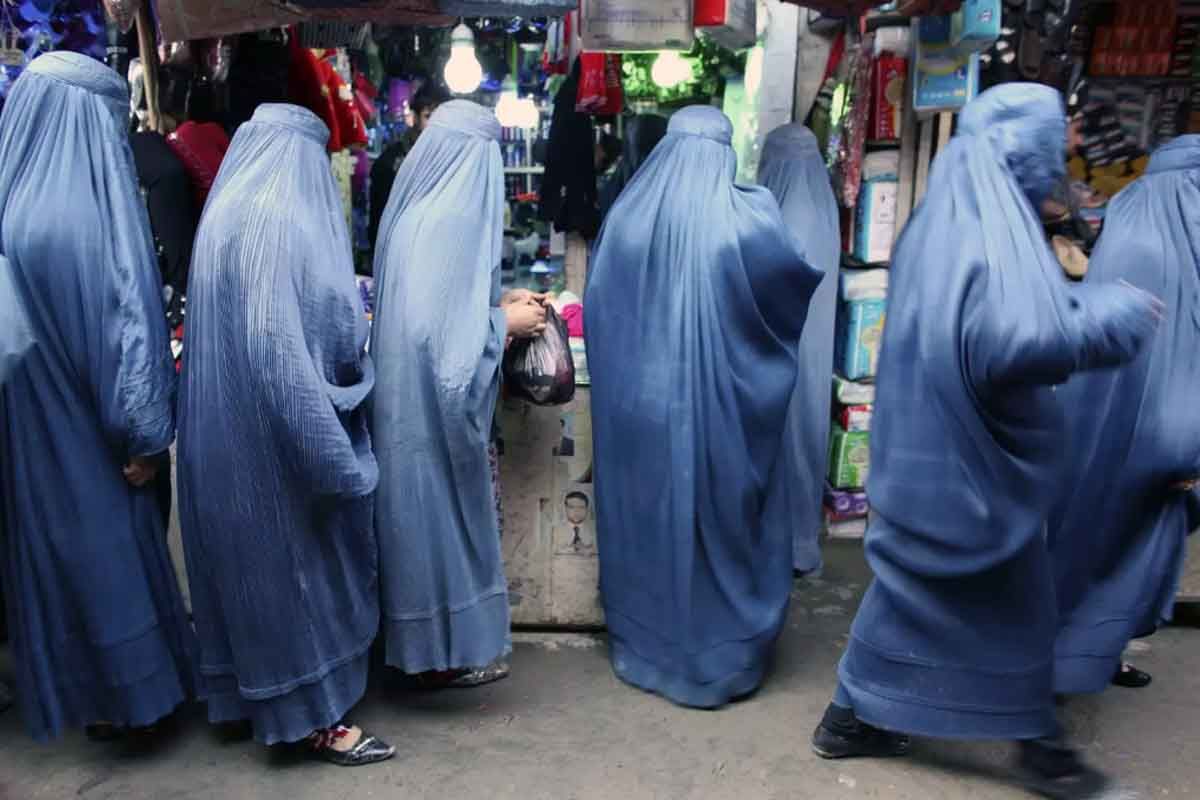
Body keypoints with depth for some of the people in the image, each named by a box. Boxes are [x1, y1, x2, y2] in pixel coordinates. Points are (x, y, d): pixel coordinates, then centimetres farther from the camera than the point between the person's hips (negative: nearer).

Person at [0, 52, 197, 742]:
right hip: (88, 433, -5)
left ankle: (74, 692, 37)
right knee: (110, 555, 13)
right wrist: (147, 436, -8)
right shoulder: (99, 213, -20)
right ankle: (123, 695, 30)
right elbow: (131, 325, -19)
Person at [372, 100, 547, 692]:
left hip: (410, 399, 10)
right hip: (436, 407, -10)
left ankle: (425, 639, 35)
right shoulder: (451, 221, -21)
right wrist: (506, 322, -11)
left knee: (424, 520, 19)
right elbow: (448, 336, -26)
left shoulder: (414, 210, 8)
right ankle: (445, 650, 21)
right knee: (442, 520, 5)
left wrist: (496, 306, 11)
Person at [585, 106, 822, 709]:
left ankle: (644, 650, 30)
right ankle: (723, 661, 23)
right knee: (725, 527, 11)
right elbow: (800, 284, 6)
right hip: (723, 407, -3)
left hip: (638, 407, 3)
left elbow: (597, 309, 7)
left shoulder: (627, 214, -1)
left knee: (648, 523, 16)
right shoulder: (748, 218, -10)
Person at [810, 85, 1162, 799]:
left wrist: (1079, 301, 17)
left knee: (914, 582, 17)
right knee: (1017, 597, 9)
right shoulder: (998, 232, -19)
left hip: (928, 446, 9)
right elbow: (1020, 339, -32)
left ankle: (853, 716, 27)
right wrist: (1115, 315, -16)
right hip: (978, 454, -9)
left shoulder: (941, 220, 11)